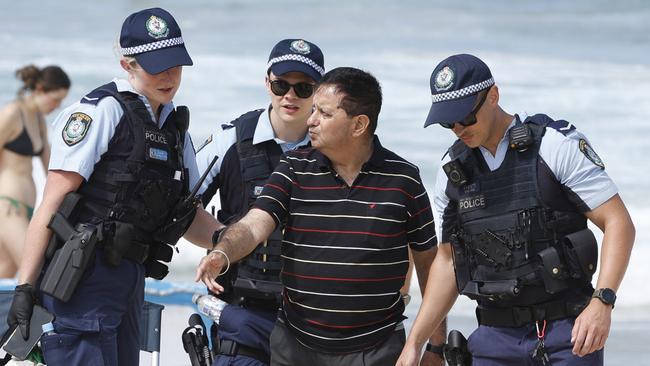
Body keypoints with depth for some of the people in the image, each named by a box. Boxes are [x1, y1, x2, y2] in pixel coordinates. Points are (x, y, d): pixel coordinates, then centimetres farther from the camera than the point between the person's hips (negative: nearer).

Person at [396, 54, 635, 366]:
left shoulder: (557, 144, -7)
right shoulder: (452, 171, 8)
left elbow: (618, 223, -9)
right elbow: (448, 259, 18)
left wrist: (602, 303, -23)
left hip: (566, 331, -5)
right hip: (496, 340, 5)